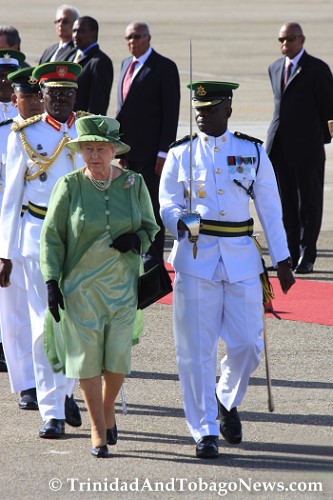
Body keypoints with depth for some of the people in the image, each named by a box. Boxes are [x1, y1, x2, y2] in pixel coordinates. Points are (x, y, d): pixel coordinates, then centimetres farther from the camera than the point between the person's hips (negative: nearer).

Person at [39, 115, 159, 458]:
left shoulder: (134, 184, 1)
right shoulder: (69, 187, -5)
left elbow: (150, 226, 12)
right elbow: (51, 237, -2)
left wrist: (137, 240, -11)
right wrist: (51, 281, -10)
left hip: (123, 284, 2)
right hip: (80, 285, -1)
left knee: (118, 357, -1)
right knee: (87, 355, -1)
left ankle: (108, 408, 29)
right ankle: (98, 429, 9)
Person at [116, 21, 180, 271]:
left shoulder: (165, 68, -7)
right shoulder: (126, 65, 15)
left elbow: (171, 112, -11)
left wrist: (163, 152, -15)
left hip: (150, 151, -7)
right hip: (128, 151, 7)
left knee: (152, 205, -1)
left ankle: (153, 259, 4)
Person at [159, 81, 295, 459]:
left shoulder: (253, 152, 7)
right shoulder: (180, 155, 6)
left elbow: (270, 209, 9)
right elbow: (167, 204, 3)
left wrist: (282, 260, 6)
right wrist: (181, 223, -21)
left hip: (241, 257, 1)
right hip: (196, 257, -1)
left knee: (247, 344, 0)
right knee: (197, 349, -4)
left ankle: (227, 401, 30)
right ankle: (205, 431, 3)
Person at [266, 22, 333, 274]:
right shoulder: (275, 68, 13)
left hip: (306, 148, -6)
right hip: (280, 147, 6)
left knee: (309, 202, 1)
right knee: (286, 203, 8)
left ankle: (307, 257, 6)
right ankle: (290, 255, 13)